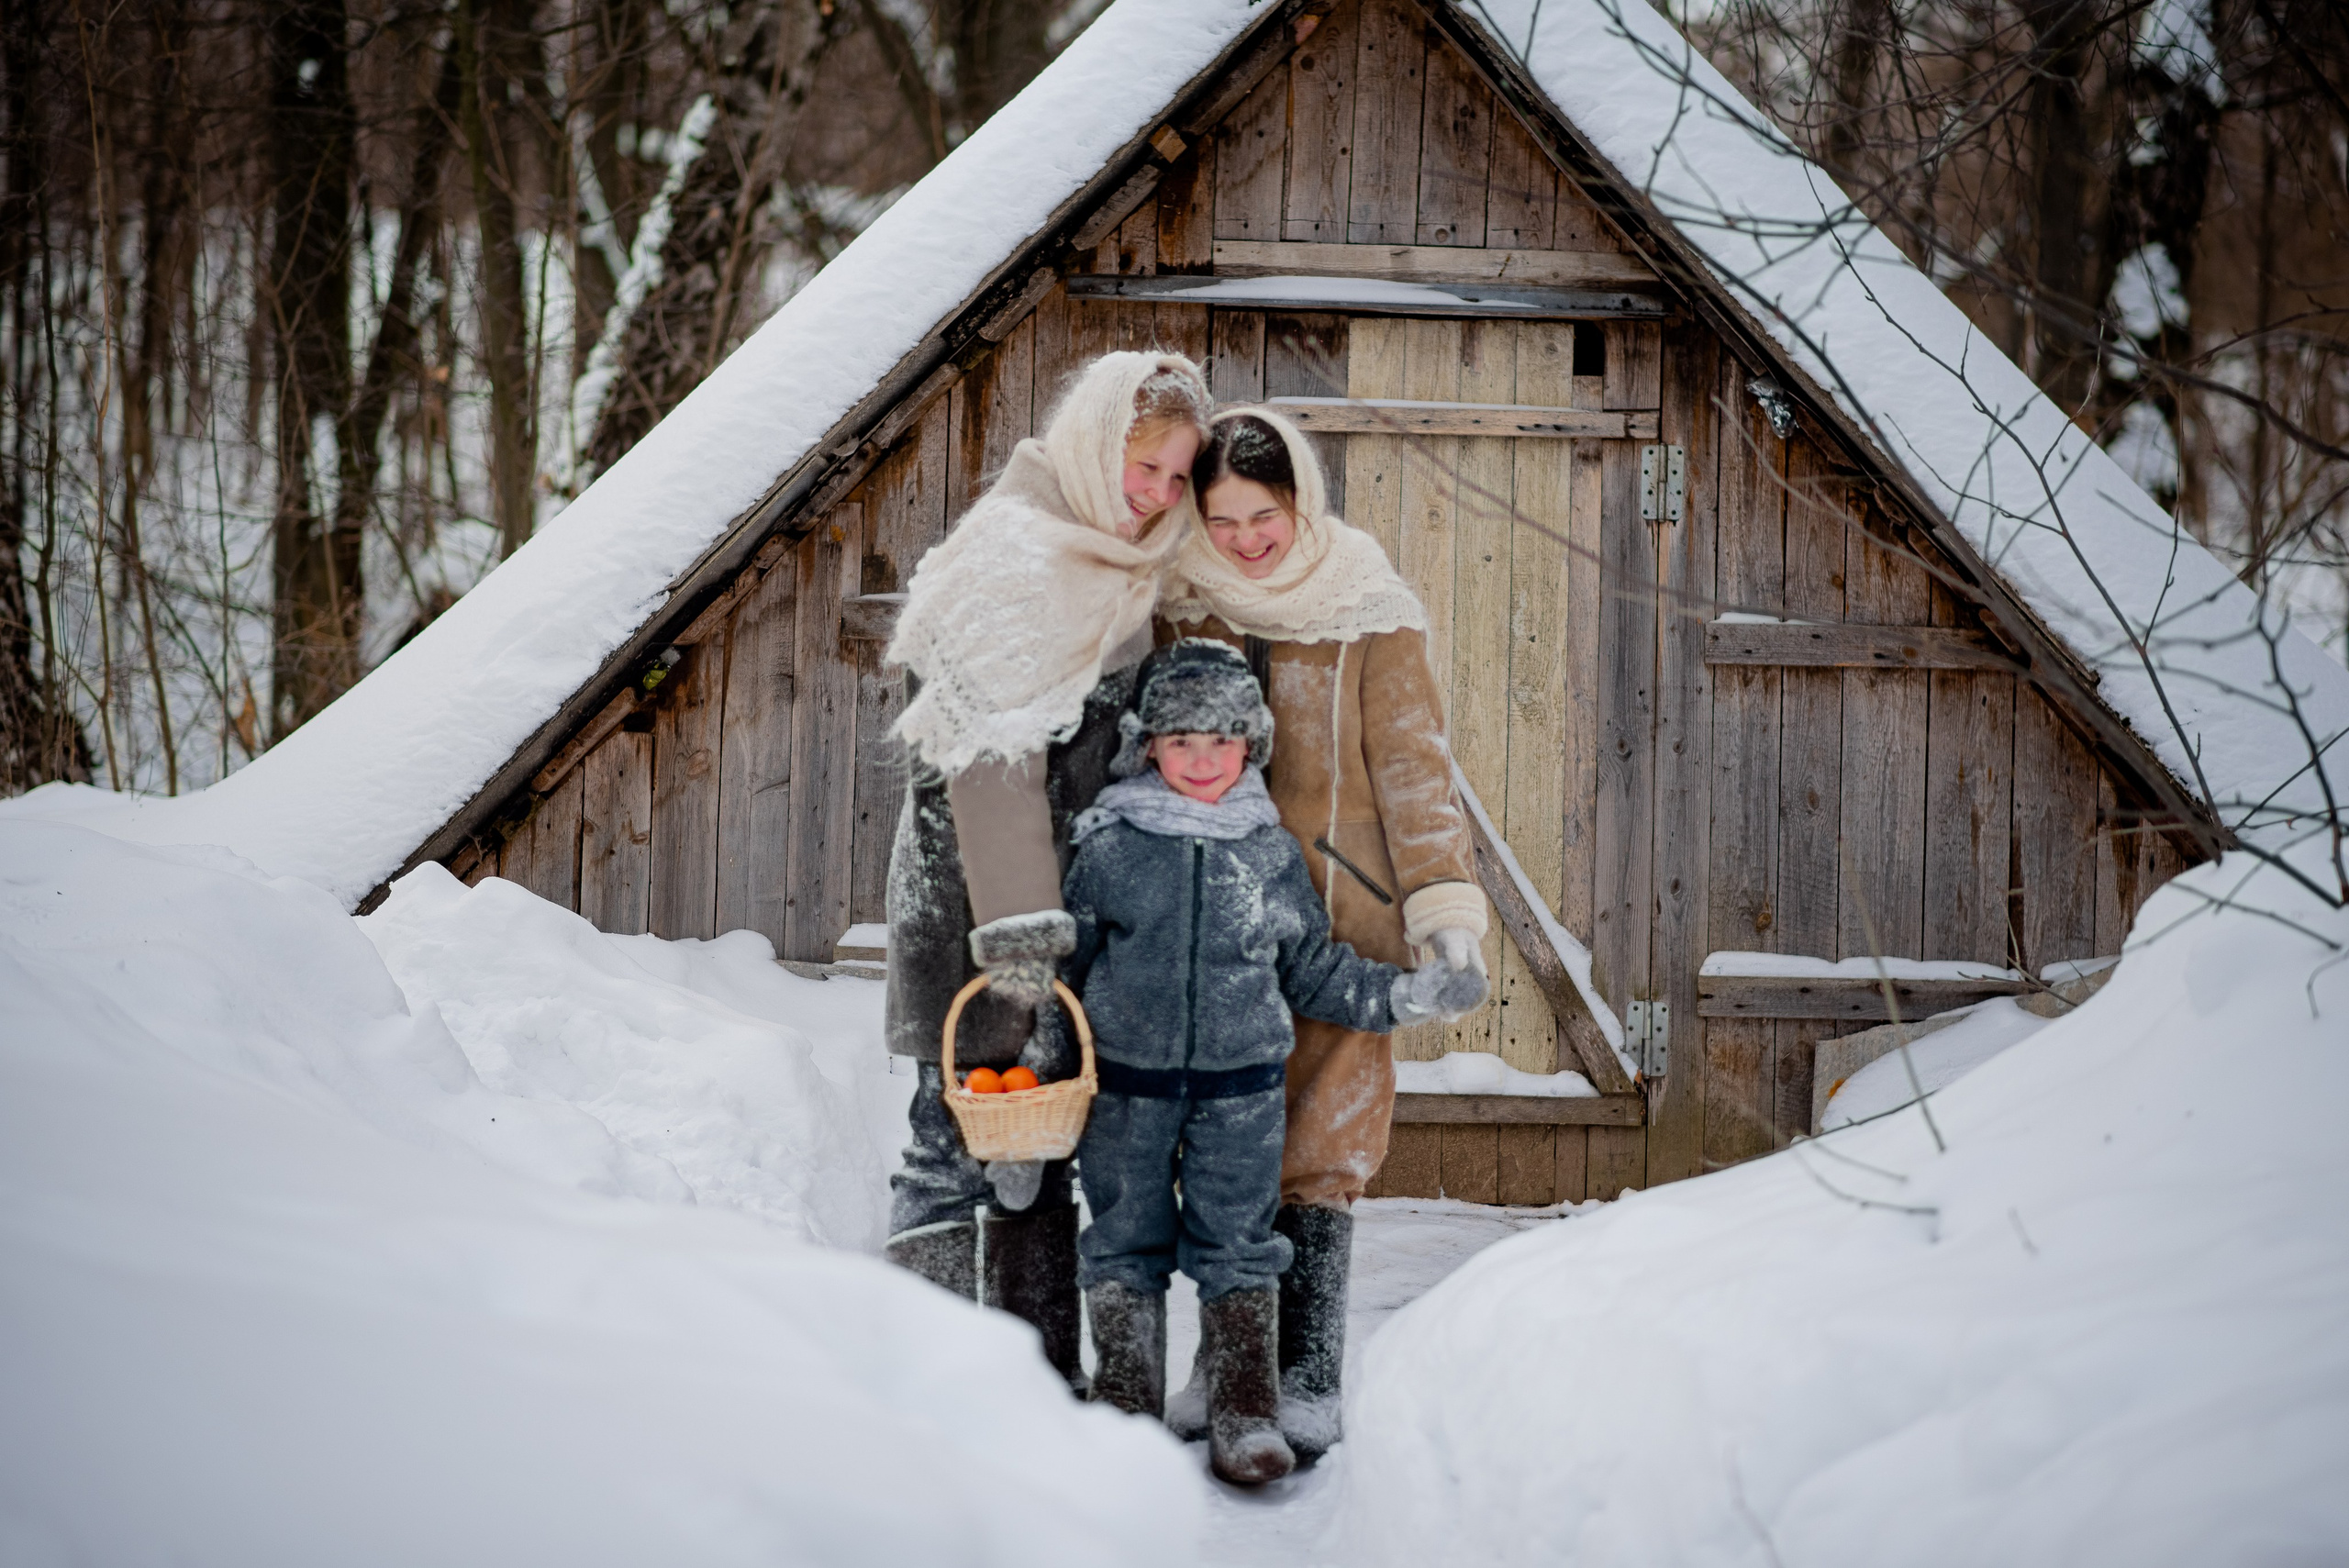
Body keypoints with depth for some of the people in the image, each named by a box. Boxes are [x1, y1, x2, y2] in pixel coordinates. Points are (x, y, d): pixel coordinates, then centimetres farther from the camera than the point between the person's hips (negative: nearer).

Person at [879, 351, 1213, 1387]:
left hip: (1058, 899, 9)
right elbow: (990, 754, -21)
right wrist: (1016, 925, -25)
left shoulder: (1117, 572, 13)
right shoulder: (1011, 554, -14)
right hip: (968, 904, -9)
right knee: (959, 1136, -5)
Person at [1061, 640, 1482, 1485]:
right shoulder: (1109, 846, -2)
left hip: (1241, 1085, 1)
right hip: (1127, 1082, -1)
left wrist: (1405, 994, 4)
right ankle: (1124, 1410, 17)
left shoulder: (1271, 853, 3)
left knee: (1237, 1247, 3)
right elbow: (1064, 959, 6)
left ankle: (1246, 1415, 11)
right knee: (1126, 1244, 7)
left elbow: (1314, 968, 12)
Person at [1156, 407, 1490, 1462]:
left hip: (1337, 912, -3)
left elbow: (1413, 765, -2)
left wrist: (1444, 903, -8)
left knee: (1320, 1151, -1)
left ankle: (1308, 1378, 6)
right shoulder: (1181, 607, 5)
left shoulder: (1366, 613, -3)